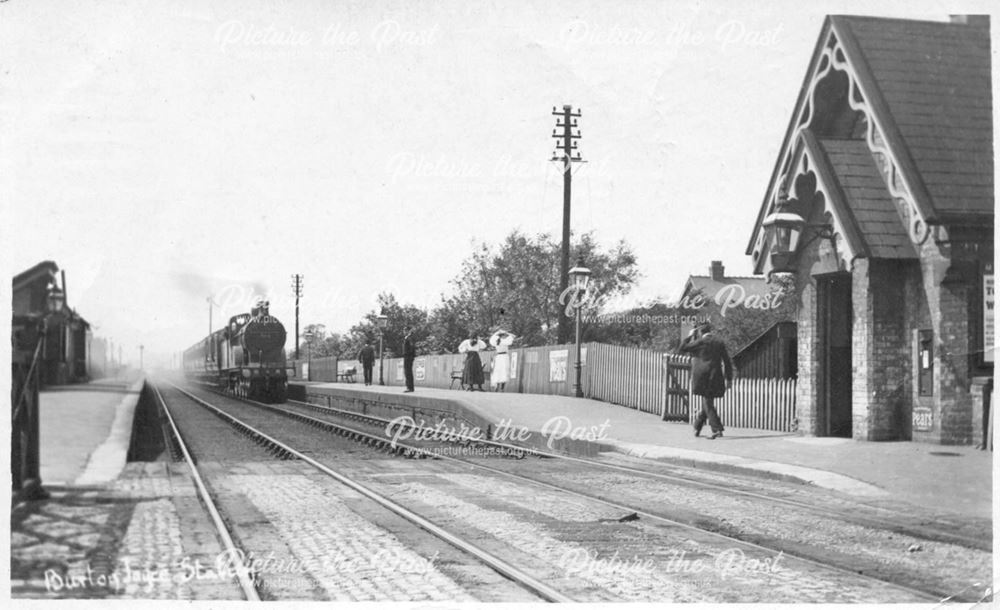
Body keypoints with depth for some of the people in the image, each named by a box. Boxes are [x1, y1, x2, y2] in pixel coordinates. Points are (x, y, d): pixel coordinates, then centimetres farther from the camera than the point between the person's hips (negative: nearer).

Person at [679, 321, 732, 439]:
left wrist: (690, 335, 12)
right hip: (716, 377, 5)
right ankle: (697, 428, 25)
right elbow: (727, 362, 7)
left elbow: (682, 347, -1)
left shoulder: (700, 342, -5)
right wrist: (729, 378, 13)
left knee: (708, 404, -2)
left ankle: (717, 430, -12)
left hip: (703, 376, -5)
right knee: (708, 402, 16)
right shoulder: (719, 342, 8)